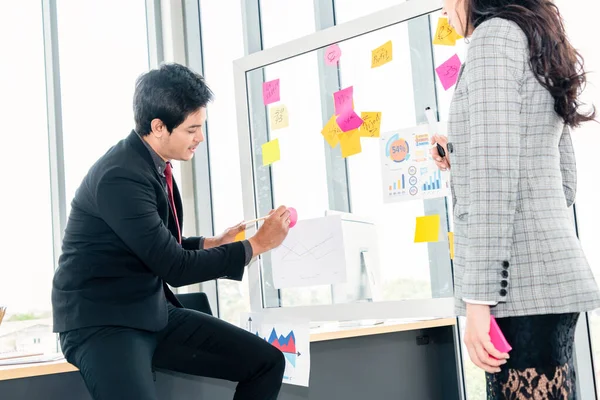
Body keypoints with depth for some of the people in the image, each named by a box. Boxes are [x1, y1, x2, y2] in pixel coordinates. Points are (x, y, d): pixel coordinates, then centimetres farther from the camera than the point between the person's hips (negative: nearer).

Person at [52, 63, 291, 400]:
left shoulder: (154, 164, 8)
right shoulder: (121, 177, -21)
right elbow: (174, 267, -20)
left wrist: (213, 244, 8)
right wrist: (256, 244, -12)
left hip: (153, 313, 9)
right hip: (101, 323, -9)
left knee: (267, 361, -1)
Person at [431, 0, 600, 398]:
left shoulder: (494, 34, -5)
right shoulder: (542, 48, 22)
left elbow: (494, 174, -16)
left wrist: (478, 297, -18)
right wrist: (461, 158, 28)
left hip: (523, 281, -10)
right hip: (551, 274, 10)